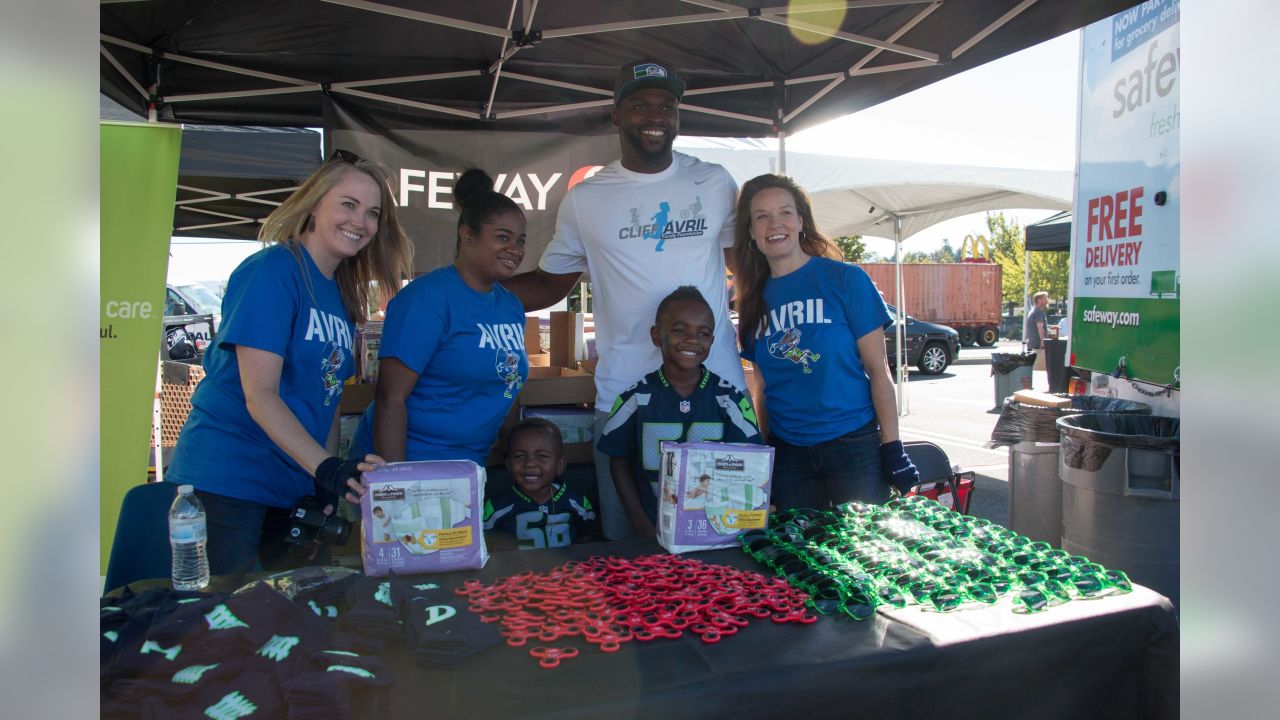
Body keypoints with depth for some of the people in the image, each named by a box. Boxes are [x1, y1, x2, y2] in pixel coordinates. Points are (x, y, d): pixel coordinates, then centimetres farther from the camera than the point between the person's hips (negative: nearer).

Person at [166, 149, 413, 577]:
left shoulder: (343, 296, 10)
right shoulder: (272, 271, -13)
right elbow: (259, 396, -20)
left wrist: (332, 485, 5)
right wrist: (327, 469, -28)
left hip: (294, 486, 8)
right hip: (228, 480, -8)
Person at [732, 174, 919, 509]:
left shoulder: (845, 279, -5)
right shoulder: (755, 300, 6)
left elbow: (878, 369, -5)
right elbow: (764, 388, 10)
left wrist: (892, 448, -9)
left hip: (854, 445, -3)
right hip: (786, 453, 4)